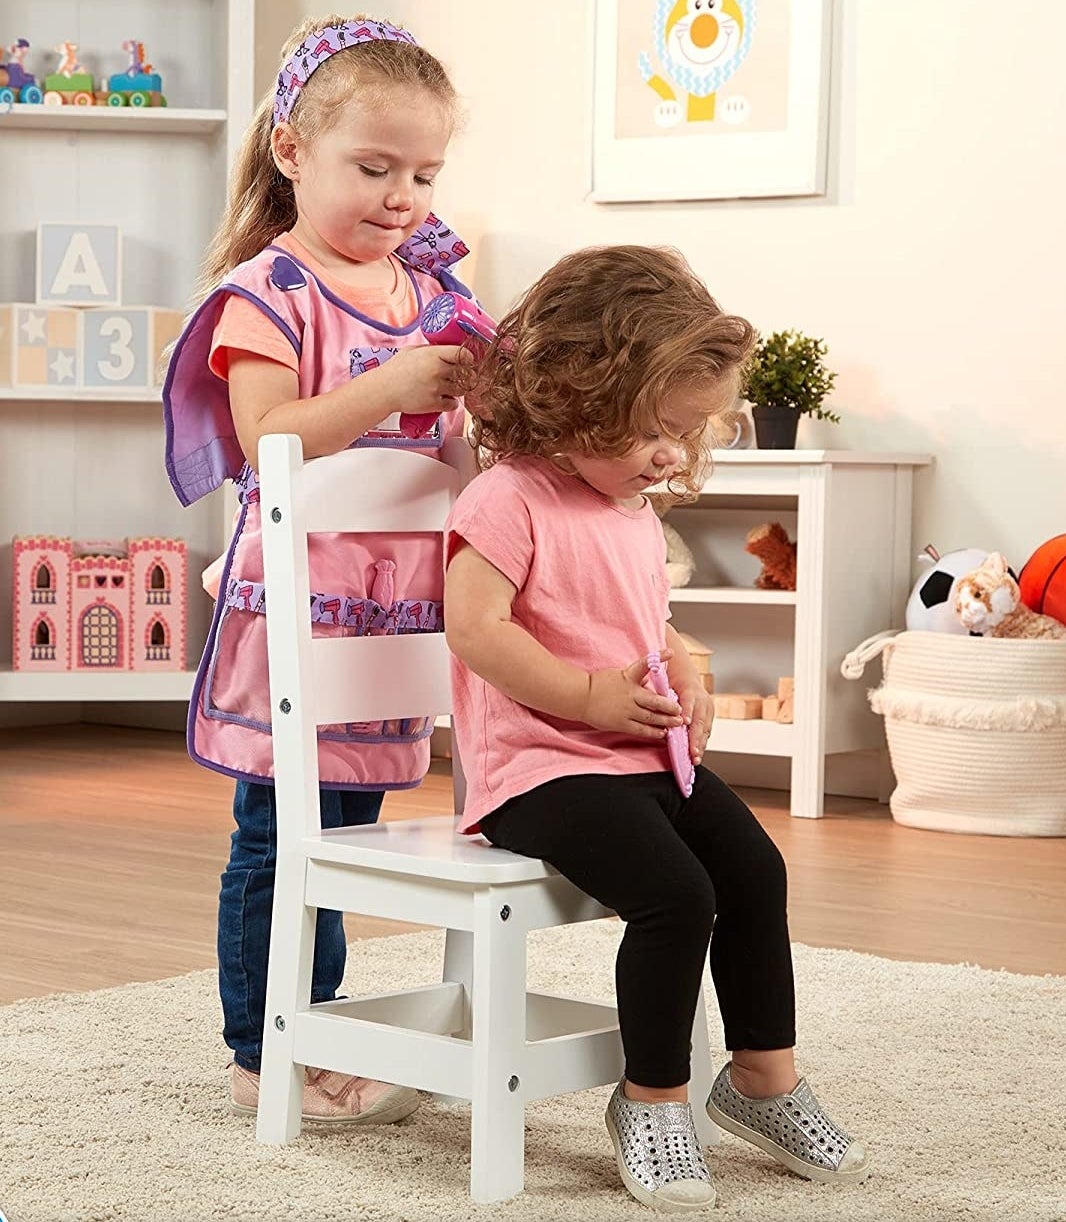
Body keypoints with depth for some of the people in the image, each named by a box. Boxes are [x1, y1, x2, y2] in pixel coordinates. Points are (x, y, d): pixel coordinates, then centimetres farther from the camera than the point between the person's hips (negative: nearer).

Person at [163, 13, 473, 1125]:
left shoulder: (428, 289, 13)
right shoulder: (269, 292, -9)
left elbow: (453, 430, 21)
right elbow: (269, 441, -20)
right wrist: (391, 388, -28)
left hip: (395, 605, 7)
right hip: (296, 601, -7)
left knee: (343, 829, 15)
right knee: (274, 837, 0)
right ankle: (260, 1056, 11)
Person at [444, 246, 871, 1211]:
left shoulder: (637, 514, 15)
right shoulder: (511, 498, -13)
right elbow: (474, 627, -22)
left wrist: (688, 687, 6)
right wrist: (593, 696, -20)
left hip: (644, 756, 9)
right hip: (542, 767, -9)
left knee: (754, 867, -2)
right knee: (677, 894, -23)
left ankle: (764, 1074, 13)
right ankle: (652, 1098, -4)